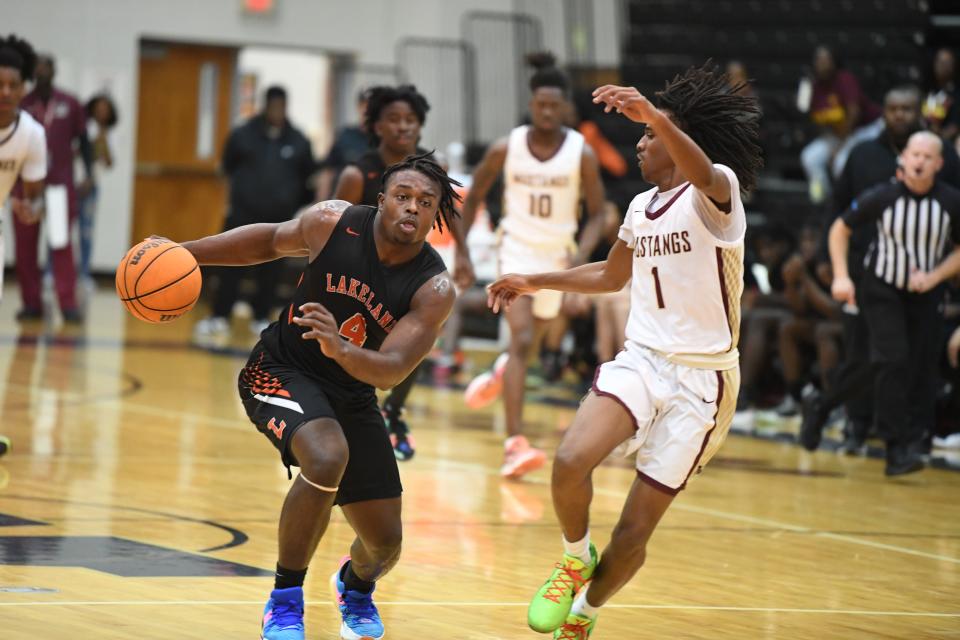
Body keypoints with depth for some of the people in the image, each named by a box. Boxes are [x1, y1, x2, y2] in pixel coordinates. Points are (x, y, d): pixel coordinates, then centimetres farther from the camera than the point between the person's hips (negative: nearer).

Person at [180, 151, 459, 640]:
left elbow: (391, 371, -26)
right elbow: (271, 239, 5)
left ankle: (356, 583, 47)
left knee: (385, 542, 5)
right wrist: (184, 252, -1)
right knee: (327, 457, -35)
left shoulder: (434, 288, -18)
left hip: (352, 394, 3)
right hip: (282, 373, -3)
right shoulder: (333, 223, -17)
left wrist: (341, 349, -47)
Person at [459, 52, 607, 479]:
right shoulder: (506, 148, -9)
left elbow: (597, 213, -3)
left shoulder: (582, 154, -10)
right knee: (522, 341, -18)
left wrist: (582, 254, -20)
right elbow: (475, 196, 6)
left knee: (529, 343, 17)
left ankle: (500, 376, 55)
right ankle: (515, 443, -24)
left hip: (557, 259, 2)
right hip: (517, 251, -2)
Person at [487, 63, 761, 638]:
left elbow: (701, 173, -37)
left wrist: (655, 116, -53)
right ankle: (577, 557, 3)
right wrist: (535, 283, 28)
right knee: (571, 461, -25)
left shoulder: (717, 192, -10)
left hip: (702, 379, -5)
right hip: (642, 359, 5)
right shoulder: (641, 207, 14)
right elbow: (611, 275, 33)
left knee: (633, 535, -2)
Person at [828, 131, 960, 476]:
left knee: (922, 370, 2)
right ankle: (897, 447, -16)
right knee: (893, 361, -17)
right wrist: (841, 277, -10)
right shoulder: (882, 197, -17)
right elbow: (840, 229, -2)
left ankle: (913, 440, 19)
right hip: (883, 289, -2)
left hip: (925, 293, 2)